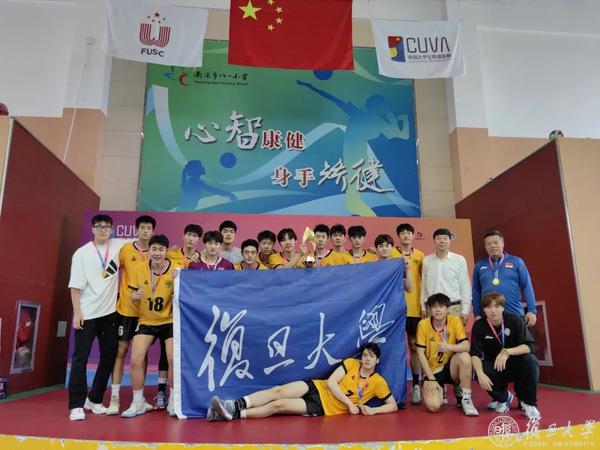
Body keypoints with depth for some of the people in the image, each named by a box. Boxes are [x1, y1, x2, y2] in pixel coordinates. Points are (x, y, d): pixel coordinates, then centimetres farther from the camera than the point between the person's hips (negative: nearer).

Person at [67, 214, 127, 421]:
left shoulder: (117, 246, 4)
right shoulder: (82, 253, -3)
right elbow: (75, 286, -5)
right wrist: (77, 312, -11)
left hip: (109, 312, 4)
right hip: (87, 314, -3)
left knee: (109, 356, 8)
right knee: (80, 358, -2)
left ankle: (94, 400, 23)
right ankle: (76, 405, 7)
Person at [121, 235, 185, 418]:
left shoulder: (176, 268, -13)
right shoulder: (140, 269, -5)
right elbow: (133, 296, 5)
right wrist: (136, 295, -18)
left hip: (169, 320, -2)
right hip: (146, 321, 2)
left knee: (173, 359, -10)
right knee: (136, 359, -7)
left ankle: (173, 402, 12)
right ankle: (138, 403, 14)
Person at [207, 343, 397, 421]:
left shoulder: (378, 382, -1)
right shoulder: (351, 363, 2)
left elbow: (393, 405, 3)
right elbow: (331, 382, -6)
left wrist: (373, 410, -14)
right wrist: (349, 403, -13)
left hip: (324, 407, -3)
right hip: (317, 387, 3)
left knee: (278, 405, -19)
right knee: (277, 391, -21)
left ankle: (234, 414, -20)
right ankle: (234, 405, -21)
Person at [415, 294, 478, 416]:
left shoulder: (455, 321, -9)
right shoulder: (423, 324, -11)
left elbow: (466, 347, -17)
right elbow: (421, 354, -10)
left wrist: (449, 347, -35)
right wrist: (431, 378, -13)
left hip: (450, 367, 1)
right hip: (432, 371, -1)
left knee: (465, 357, -31)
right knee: (433, 406, -23)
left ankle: (466, 398, -11)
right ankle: (439, 392, 16)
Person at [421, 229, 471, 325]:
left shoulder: (459, 260, 0)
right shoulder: (427, 260, 6)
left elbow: (465, 287, 1)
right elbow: (424, 286, 10)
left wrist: (465, 311, -1)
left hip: (454, 308, -2)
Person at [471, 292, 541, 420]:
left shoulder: (514, 320, -15)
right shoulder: (478, 326, -13)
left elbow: (530, 346, -22)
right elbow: (475, 354, -19)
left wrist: (507, 352, -38)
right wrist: (480, 374, -37)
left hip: (515, 365, 0)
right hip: (494, 367, 1)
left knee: (530, 361, -32)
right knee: (480, 372, -31)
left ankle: (528, 402, -7)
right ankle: (503, 398, 4)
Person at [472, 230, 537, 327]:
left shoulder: (516, 262, 3)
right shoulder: (479, 265, 6)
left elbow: (527, 287, 2)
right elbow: (476, 292, 8)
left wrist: (532, 310, -3)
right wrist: (477, 314, 6)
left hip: (515, 315, -1)